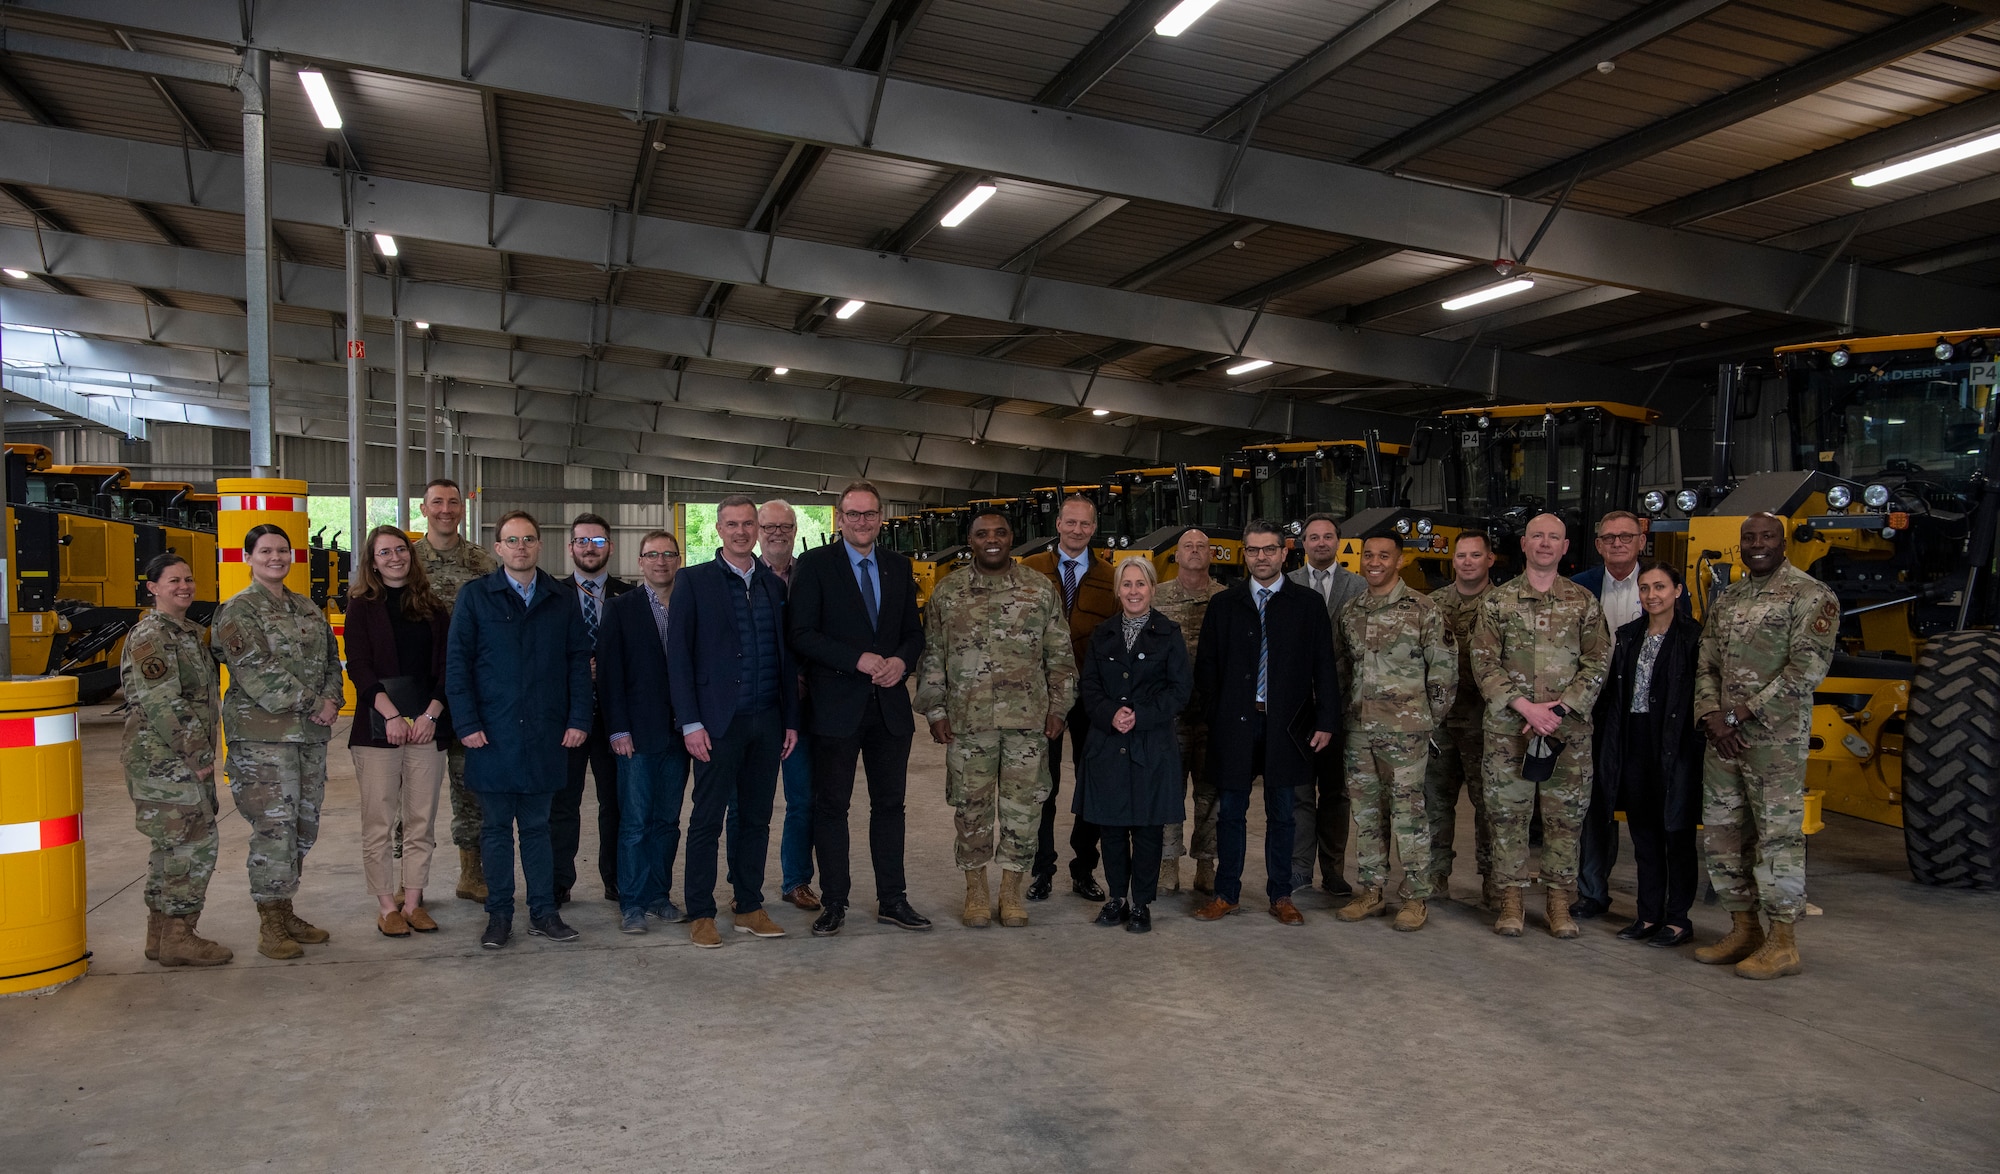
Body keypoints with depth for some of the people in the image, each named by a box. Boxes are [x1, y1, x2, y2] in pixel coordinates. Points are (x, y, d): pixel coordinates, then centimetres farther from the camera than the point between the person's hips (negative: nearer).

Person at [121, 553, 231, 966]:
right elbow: (162, 706, -20)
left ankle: (160, 933, 23)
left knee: (171, 847, 14)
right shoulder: (150, 637, -13)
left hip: (190, 762, 10)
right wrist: (193, 757, -17)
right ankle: (178, 938, -1)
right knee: (194, 844, -9)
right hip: (164, 763, -10)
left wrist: (204, 754, 17)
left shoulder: (192, 632, 17)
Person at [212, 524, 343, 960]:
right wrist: (313, 705, -15)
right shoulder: (237, 611, -5)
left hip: (310, 733, 7)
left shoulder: (307, 608, 16)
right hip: (262, 735, -7)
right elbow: (256, 673, -15)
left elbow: (331, 659, 18)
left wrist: (332, 700, -1)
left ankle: (285, 912, 22)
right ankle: (270, 926, 4)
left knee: (304, 823, 10)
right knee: (274, 826, -6)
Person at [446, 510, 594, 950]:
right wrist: (466, 723, -8)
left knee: (537, 825, 10)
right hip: (493, 733, -1)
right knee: (496, 827, 8)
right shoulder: (475, 596, 2)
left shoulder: (562, 600, 7)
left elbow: (579, 662, 7)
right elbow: (457, 663, 0)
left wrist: (578, 718, -2)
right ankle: (499, 914, 18)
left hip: (546, 734, 1)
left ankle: (543, 912, 17)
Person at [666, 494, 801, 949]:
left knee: (756, 818, 11)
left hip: (767, 722, 4)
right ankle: (700, 914, 13)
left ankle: (749, 907, 22)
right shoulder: (694, 582, -1)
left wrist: (791, 719, 10)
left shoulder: (774, 584, 12)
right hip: (718, 722, -4)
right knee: (707, 821, 2)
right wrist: (690, 722, -11)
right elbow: (678, 655, -5)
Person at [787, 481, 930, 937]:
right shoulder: (815, 564, -3)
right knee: (831, 806, 5)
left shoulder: (898, 566, 11)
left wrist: (901, 660, -7)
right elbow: (802, 635, -10)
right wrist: (858, 659, -18)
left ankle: (892, 900, 21)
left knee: (890, 803, 10)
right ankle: (833, 903, 16)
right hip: (836, 707, -4)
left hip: (890, 706, 4)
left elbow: (914, 631, 14)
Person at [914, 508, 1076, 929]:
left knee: (1023, 806, 4)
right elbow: (932, 656, 6)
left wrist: (1058, 707, 2)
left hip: (1028, 719, 0)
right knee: (972, 806, 6)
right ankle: (976, 890, 20)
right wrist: (935, 711, 1)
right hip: (967, 720, 0)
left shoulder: (1040, 588, 5)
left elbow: (1060, 654, 7)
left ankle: (1012, 889, 18)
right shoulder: (948, 591, 5)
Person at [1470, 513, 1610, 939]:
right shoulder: (1497, 600, 5)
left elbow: (1597, 662, 3)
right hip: (1507, 727, 0)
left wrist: (1559, 707, -10)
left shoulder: (1583, 602, 7)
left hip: (1569, 727, 1)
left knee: (1565, 815, 5)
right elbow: (1483, 662, 0)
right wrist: (1524, 706, -11)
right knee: (1507, 812, 4)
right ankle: (1510, 898, 14)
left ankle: (1560, 900, 16)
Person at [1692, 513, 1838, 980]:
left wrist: (1742, 714, -14)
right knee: (1721, 832, 10)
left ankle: (1782, 943, 6)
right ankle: (1744, 930, 22)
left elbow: (1807, 668, -14)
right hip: (1723, 736, 7)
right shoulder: (1726, 600, 16)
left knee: (1777, 833, -4)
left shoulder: (1810, 595, -4)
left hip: (1776, 737, -7)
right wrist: (1713, 715, -4)